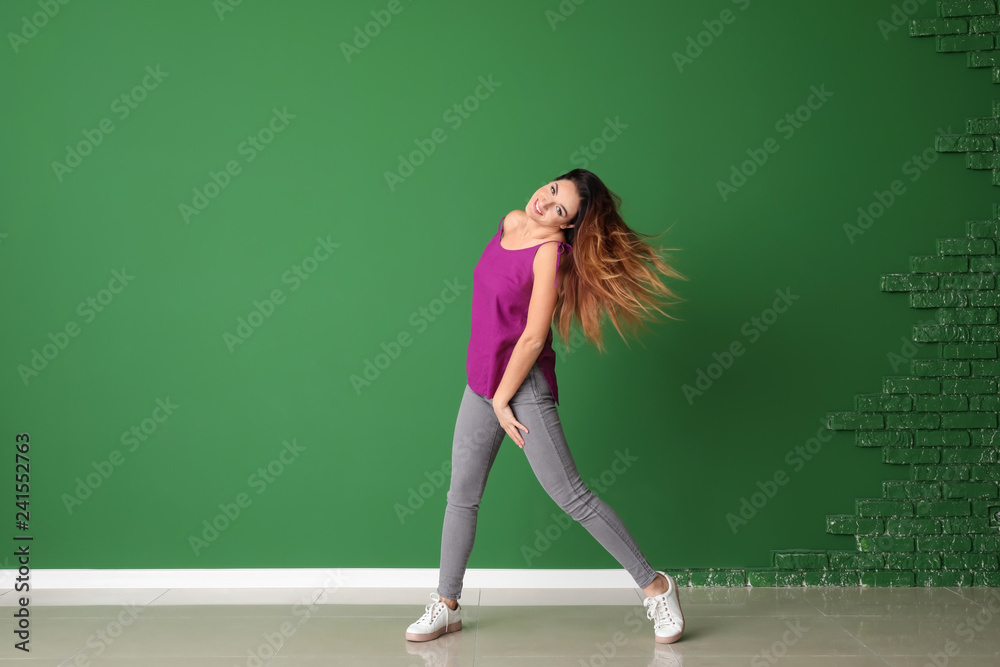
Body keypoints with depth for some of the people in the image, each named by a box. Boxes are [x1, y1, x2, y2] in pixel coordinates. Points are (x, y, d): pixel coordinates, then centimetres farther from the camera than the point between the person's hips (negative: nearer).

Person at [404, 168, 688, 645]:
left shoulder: (551, 253, -18)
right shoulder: (510, 223, 5)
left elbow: (533, 338, -19)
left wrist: (502, 399, -13)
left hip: (524, 386, -7)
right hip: (481, 379, 8)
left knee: (570, 495, -6)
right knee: (462, 494, 11)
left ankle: (655, 586, 7)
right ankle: (445, 606, 25)